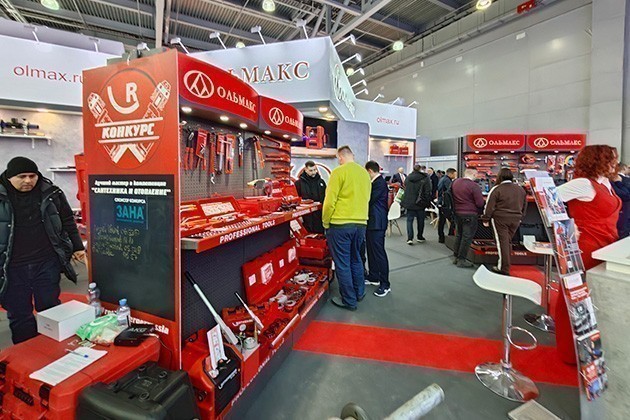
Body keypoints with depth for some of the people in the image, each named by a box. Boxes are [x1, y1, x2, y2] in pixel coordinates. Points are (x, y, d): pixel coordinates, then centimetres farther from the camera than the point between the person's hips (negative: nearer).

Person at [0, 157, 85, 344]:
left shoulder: (51, 193, -1)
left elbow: (67, 221, 8)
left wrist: (77, 247, 9)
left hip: (47, 262, 0)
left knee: (50, 309, 11)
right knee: (19, 314, 11)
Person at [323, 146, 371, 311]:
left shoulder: (339, 171, -11)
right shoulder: (364, 173, 7)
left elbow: (330, 200, -13)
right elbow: (366, 199, 11)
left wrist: (325, 223, -1)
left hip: (340, 224, -6)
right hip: (361, 223, 6)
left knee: (342, 263, 6)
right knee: (356, 259, 22)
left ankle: (349, 301, 17)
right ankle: (359, 293, 35)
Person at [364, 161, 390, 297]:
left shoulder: (380, 183, -16)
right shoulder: (376, 182, 15)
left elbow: (369, 199, -18)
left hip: (377, 223, -11)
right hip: (372, 221, 11)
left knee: (379, 252, -5)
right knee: (371, 250, 17)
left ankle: (385, 284, 4)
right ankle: (373, 277, 30)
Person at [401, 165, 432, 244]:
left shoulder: (408, 177, 4)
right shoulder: (425, 178, -6)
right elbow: (428, 192, -8)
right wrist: (428, 202, -1)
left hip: (409, 202, 2)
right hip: (420, 203, -2)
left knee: (409, 220, 4)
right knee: (420, 220, 12)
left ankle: (410, 238, -7)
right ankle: (420, 237, 23)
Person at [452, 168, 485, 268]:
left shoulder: (455, 182, 4)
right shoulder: (474, 186, -17)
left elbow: (451, 196, 16)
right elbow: (480, 203, -16)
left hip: (457, 213, 7)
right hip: (470, 215, -7)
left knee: (459, 235, 18)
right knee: (467, 237, 2)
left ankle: (456, 257, 25)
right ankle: (461, 260, 7)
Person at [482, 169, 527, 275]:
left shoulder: (497, 189, -10)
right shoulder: (520, 189, 10)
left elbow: (489, 206, -9)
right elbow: (524, 205, 18)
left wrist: (486, 219, -2)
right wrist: (520, 217, 28)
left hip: (500, 219, -5)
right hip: (515, 219, 6)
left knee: (502, 242, 0)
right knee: (508, 241, 16)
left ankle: (504, 268, 3)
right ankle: (505, 265, 23)